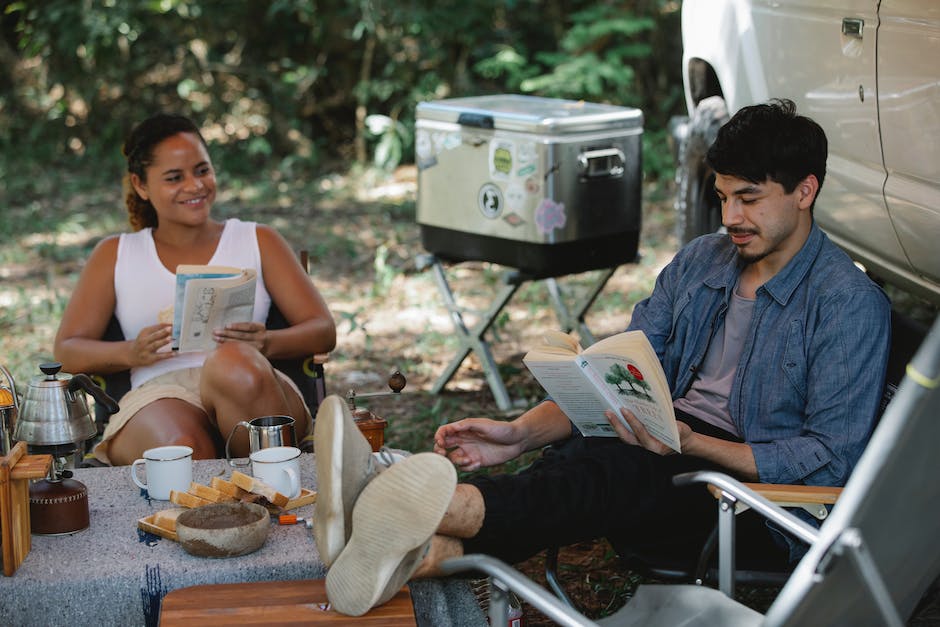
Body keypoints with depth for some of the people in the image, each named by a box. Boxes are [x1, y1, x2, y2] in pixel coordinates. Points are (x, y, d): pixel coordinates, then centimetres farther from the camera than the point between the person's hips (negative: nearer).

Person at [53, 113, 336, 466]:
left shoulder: (258, 241, 21)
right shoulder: (115, 255, 22)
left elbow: (323, 331, 13)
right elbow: (67, 351, 16)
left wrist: (266, 344, -10)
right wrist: (131, 353, -6)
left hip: (253, 392, 2)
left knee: (234, 360, -38)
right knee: (183, 449, -40)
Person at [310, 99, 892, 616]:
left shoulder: (852, 305, -6)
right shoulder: (698, 261, 14)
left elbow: (831, 460, -12)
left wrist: (691, 445, -24)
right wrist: (520, 433, -9)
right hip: (668, 448, 6)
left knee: (610, 466, -35)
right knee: (569, 462, -28)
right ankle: (421, 549, -54)